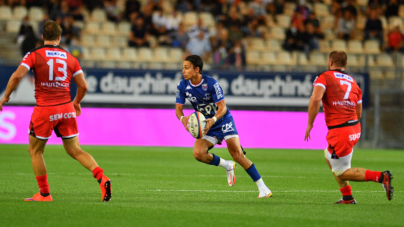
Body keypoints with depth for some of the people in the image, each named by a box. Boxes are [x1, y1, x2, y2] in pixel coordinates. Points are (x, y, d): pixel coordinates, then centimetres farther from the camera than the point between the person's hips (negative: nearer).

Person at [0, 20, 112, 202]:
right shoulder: (69, 58, 9)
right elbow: (83, 86, 7)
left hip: (44, 110, -3)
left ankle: (44, 194, 12)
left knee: (35, 151, 14)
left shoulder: (34, 55, -1)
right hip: (66, 109, 3)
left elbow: (17, 76, -13)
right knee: (75, 150, 10)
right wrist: (76, 102, 26)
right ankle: (101, 178, -10)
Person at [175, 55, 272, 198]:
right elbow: (178, 109, -4)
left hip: (223, 121, -4)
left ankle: (262, 188, -7)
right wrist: (182, 118, -29)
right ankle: (227, 166, 6)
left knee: (237, 154, -15)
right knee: (198, 153, -22)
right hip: (206, 126, 4)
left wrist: (213, 120, -40)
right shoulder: (183, 87, -9)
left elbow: (222, 107, -19)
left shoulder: (211, 84, -22)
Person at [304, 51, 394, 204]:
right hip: (355, 128, 7)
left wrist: (309, 124, -13)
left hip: (339, 133, -7)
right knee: (329, 157, 27)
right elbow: (358, 113, 16)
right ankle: (347, 197, 23)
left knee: (341, 172, 3)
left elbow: (315, 99, -21)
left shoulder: (324, 78, -3)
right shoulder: (353, 82, 16)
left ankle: (380, 177, -14)